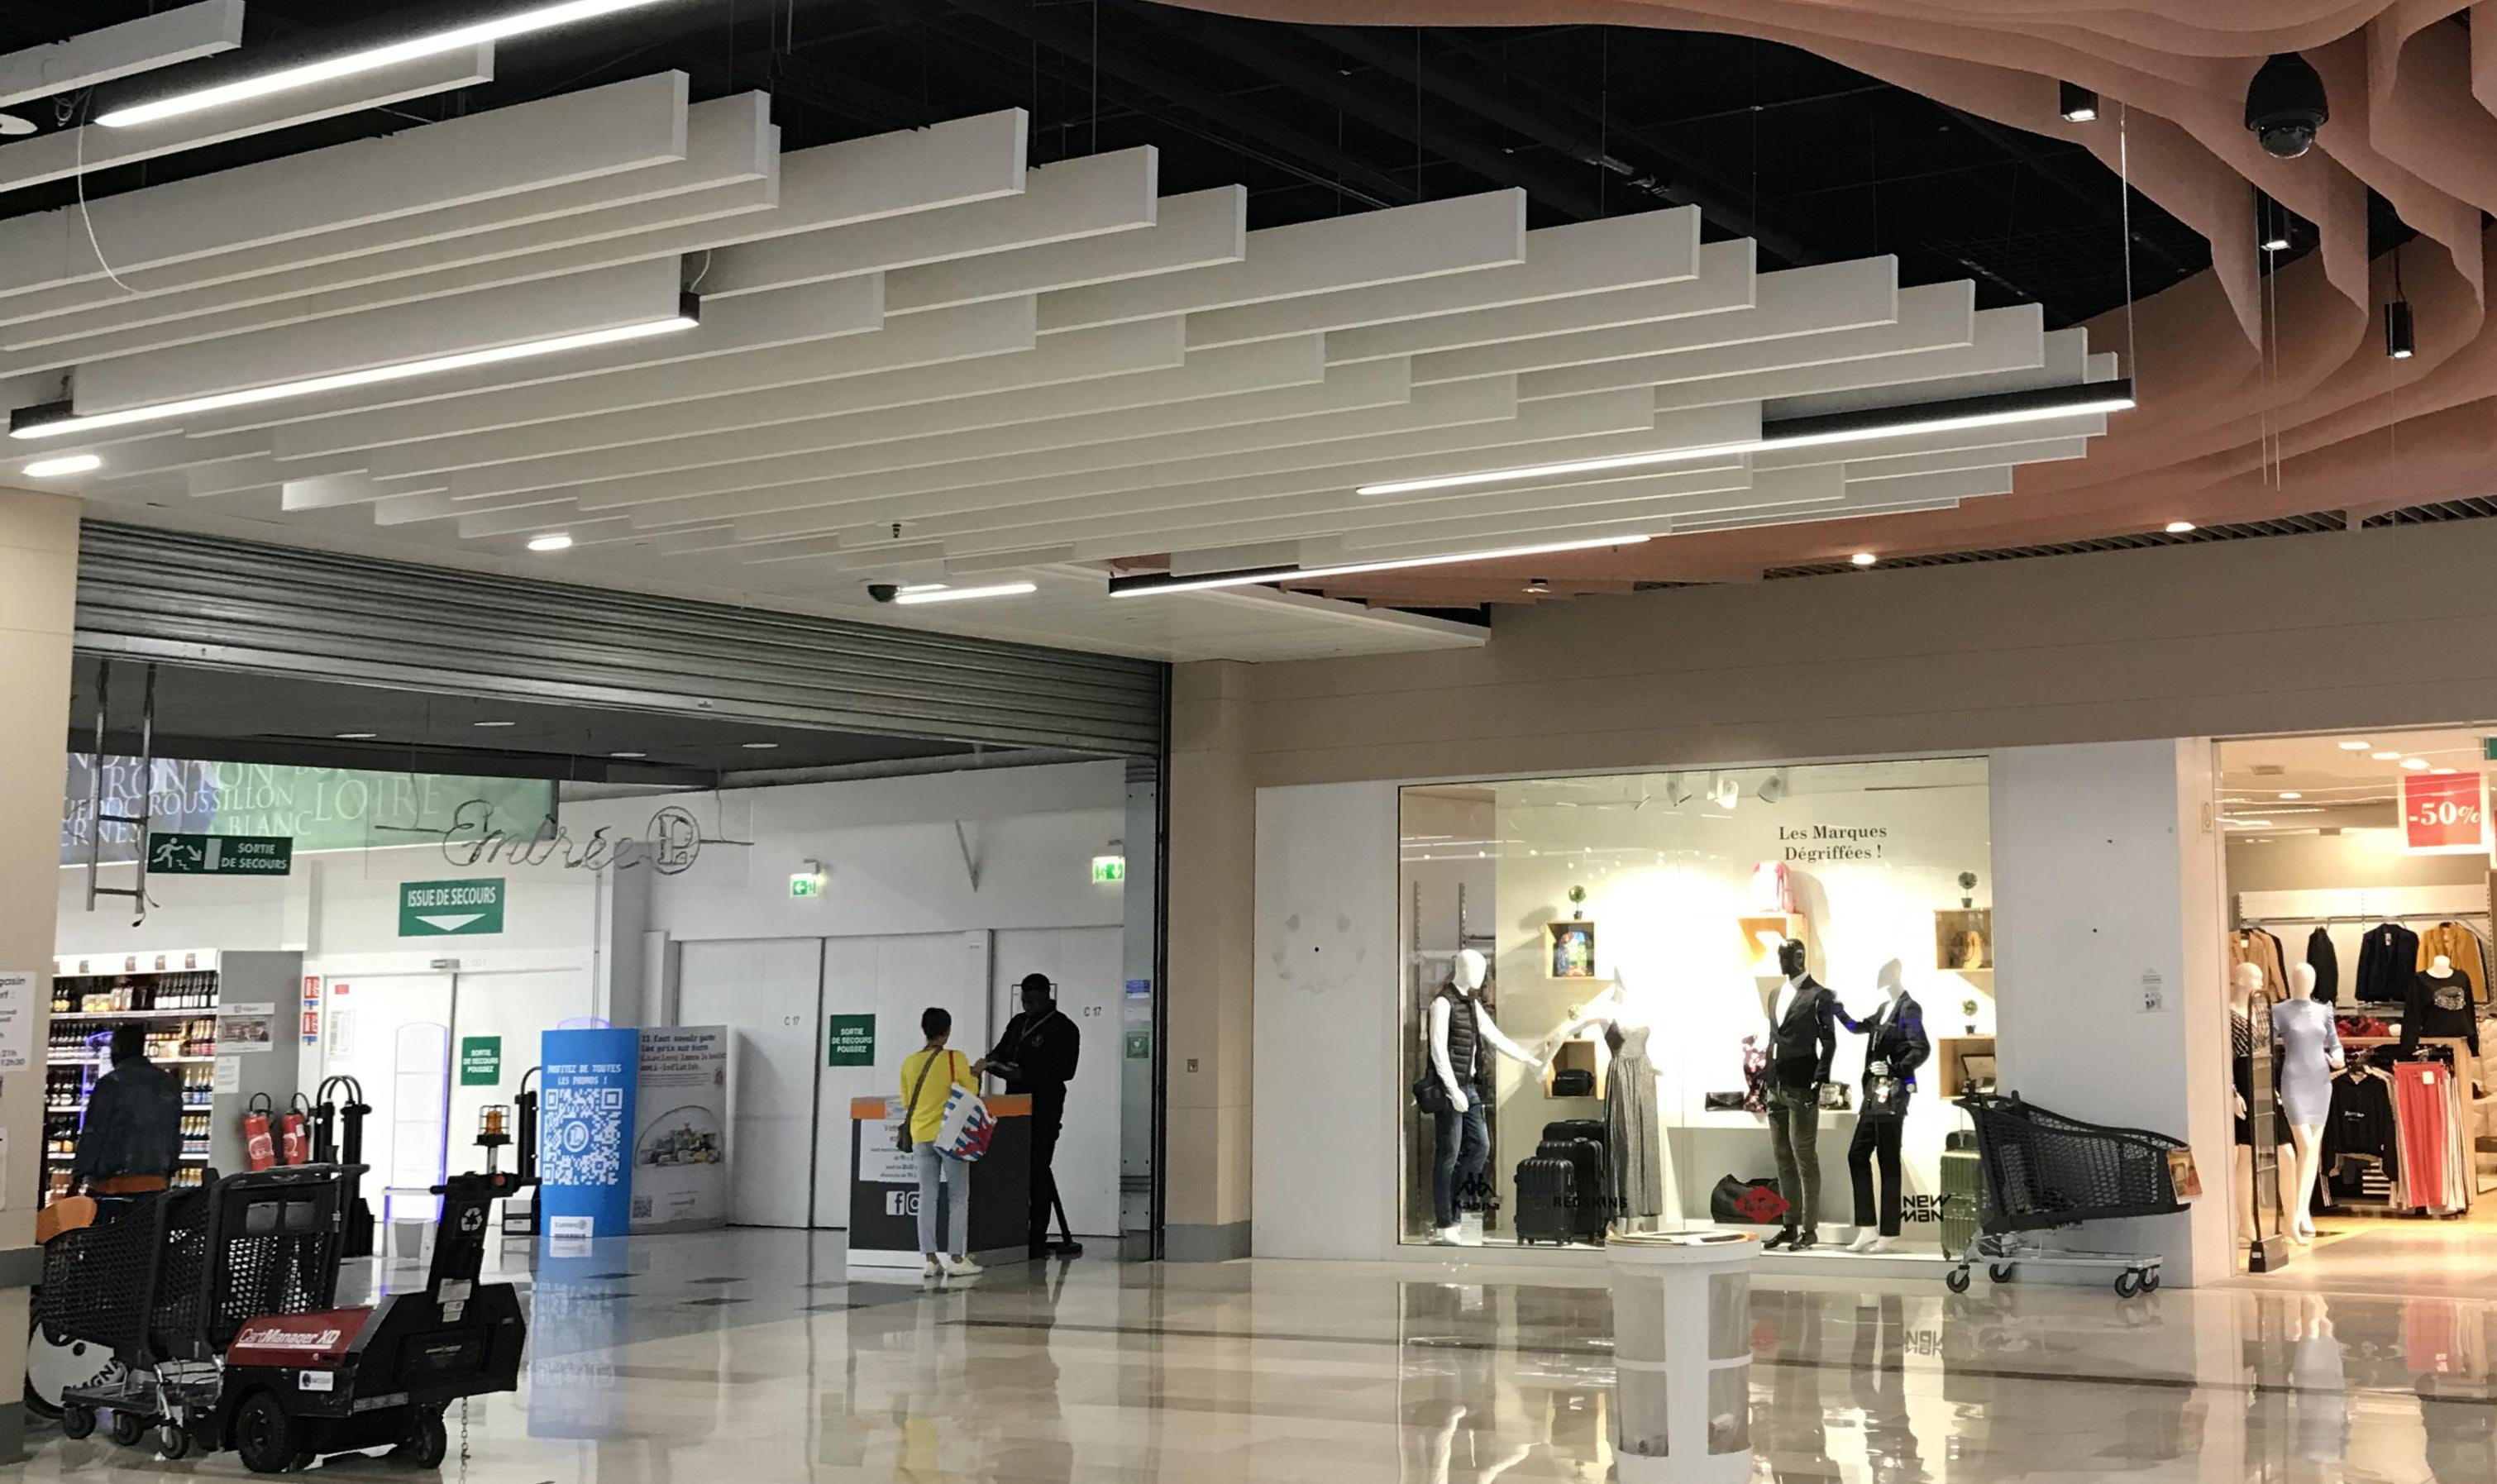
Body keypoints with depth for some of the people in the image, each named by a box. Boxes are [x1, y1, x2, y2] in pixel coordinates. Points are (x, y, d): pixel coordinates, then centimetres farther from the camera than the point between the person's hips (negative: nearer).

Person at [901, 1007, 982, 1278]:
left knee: (927, 1197, 6)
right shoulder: (955, 1059, -9)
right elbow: (972, 1092, -5)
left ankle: (930, 1258, 4)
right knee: (959, 1198, 2)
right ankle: (956, 1258, -2)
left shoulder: (909, 1063, 5)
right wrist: (976, 1073, 11)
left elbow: (906, 1103, 12)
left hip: (920, 1137, 4)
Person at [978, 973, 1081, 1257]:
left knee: (1037, 1172, -8)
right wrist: (989, 1062, -3)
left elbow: (1065, 1071, -12)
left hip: (1044, 1110, -7)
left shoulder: (1063, 1028, -5)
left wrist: (1024, 1076, -18)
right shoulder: (1018, 1023, 17)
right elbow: (1001, 1052, 21)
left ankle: (1038, 1241, -6)